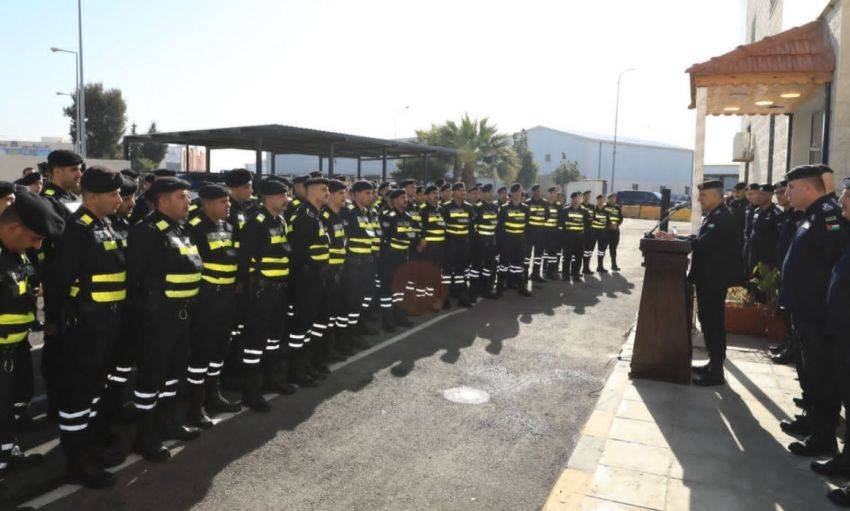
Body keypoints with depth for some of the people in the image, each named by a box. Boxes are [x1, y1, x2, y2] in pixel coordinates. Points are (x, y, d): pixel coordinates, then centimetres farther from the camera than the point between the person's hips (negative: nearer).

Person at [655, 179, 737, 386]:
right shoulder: (714, 215, 15)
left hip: (714, 281, -11)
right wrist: (673, 237, 1)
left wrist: (675, 238, -16)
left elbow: (702, 243, -26)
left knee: (714, 322, -4)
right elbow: (699, 239, 13)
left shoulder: (721, 217, -19)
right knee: (707, 319, 18)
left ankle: (716, 372, 4)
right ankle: (713, 363, 30)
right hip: (707, 278, 11)